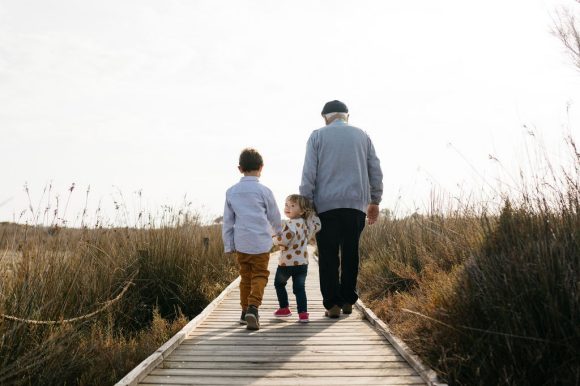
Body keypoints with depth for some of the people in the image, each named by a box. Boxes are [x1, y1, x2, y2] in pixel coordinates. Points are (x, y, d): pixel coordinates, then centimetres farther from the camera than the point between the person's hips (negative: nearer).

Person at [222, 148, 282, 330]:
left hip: (240, 243, 3)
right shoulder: (264, 191, -5)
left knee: (245, 276, 15)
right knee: (260, 275, 3)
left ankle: (245, 311, 21)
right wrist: (277, 232, 26)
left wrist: (228, 245, 14)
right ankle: (253, 307, -16)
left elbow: (227, 221, 7)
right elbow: (275, 217, 6)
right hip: (260, 242, -3)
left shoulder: (231, 192, 4)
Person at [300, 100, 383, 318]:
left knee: (328, 256, 2)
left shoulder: (317, 136, 5)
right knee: (350, 253, 10)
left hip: (326, 205, -2)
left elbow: (308, 173, -1)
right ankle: (348, 301, 14)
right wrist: (375, 201, 20)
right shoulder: (362, 136, 13)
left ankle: (332, 304, 1)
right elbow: (376, 171, 13)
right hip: (356, 204, 2)